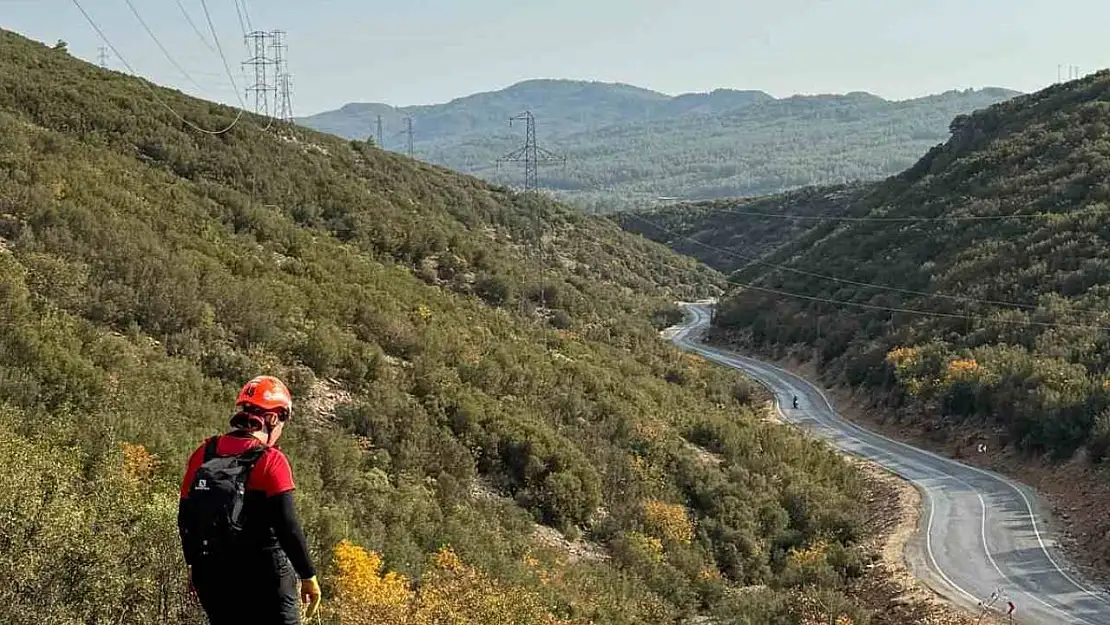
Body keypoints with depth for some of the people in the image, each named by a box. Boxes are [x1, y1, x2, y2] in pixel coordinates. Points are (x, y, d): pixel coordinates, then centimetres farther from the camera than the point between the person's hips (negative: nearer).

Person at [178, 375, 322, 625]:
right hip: (263, 578, -6)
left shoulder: (203, 455, 4)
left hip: (212, 578, 6)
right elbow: (286, 526, -17)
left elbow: (185, 517, 10)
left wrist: (194, 566, 22)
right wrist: (308, 575, -10)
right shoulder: (271, 461, -13)